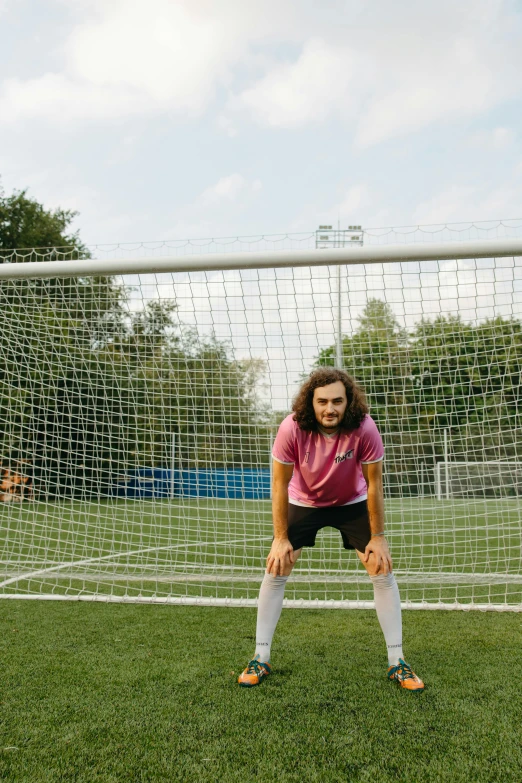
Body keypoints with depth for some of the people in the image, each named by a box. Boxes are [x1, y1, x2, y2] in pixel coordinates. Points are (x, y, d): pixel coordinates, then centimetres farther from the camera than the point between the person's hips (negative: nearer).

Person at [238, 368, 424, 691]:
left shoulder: (365, 428, -31)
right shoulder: (292, 428, -31)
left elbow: (374, 483, -17)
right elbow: (280, 484, -18)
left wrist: (378, 537, -13)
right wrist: (281, 538, -15)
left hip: (352, 502, 0)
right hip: (303, 503, 0)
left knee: (383, 571, -6)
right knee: (275, 571, -6)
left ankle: (397, 662, 10)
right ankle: (261, 659, 10)